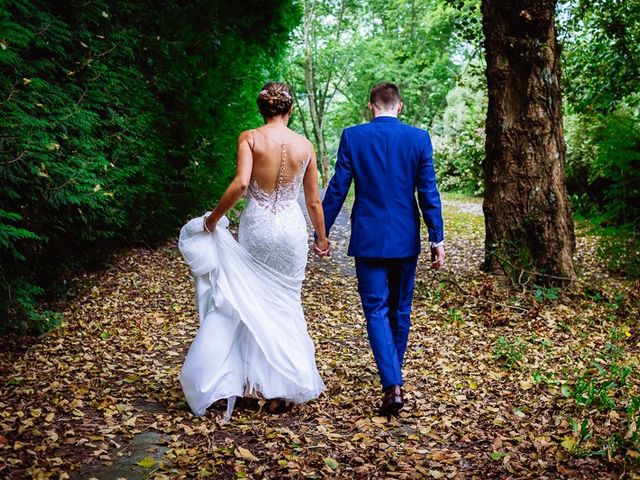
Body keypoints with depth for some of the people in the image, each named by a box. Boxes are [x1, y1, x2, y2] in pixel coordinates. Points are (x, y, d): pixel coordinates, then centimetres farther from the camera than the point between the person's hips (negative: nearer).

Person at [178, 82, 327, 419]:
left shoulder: (249, 138, -5)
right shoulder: (305, 146, 3)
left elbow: (240, 183, -20)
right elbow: (313, 201, 8)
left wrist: (213, 218, -8)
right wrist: (322, 238, 22)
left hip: (256, 228, -2)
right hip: (291, 229, 2)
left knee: (252, 305, 11)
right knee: (285, 306, 11)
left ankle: (255, 380, 13)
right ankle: (283, 388, 16)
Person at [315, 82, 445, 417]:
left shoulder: (353, 136, -4)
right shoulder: (419, 138, -1)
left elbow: (337, 189, -3)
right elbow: (428, 192, -3)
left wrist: (322, 232, 6)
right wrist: (437, 239, 1)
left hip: (368, 238, -2)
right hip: (405, 239, 2)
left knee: (376, 309, 1)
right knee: (400, 310, 17)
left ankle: (392, 385, -12)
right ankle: (394, 376, 33)